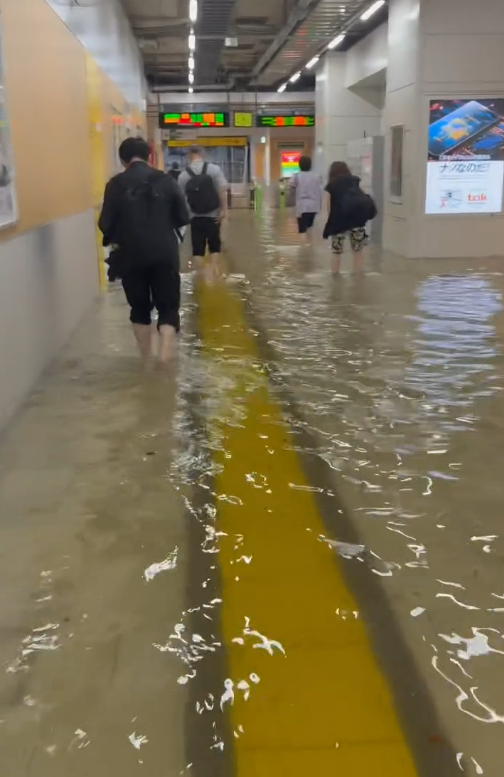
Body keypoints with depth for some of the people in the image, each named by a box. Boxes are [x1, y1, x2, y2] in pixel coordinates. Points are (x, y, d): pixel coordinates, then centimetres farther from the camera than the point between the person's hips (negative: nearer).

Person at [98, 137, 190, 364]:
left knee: (140, 309, 17)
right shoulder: (165, 180, 0)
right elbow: (183, 218, 3)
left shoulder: (116, 184, -5)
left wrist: (114, 239, 16)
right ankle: (165, 362, -10)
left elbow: (106, 224, -6)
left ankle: (147, 361, 26)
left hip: (131, 255, 0)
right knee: (168, 309, 5)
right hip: (164, 254, 0)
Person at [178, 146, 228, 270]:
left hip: (195, 217, 1)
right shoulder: (214, 169, -5)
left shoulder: (183, 174, -1)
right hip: (213, 215, -1)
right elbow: (222, 191, -12)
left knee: (198, 248, 7)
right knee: (214, 246, 12)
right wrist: (224, 210, -10)